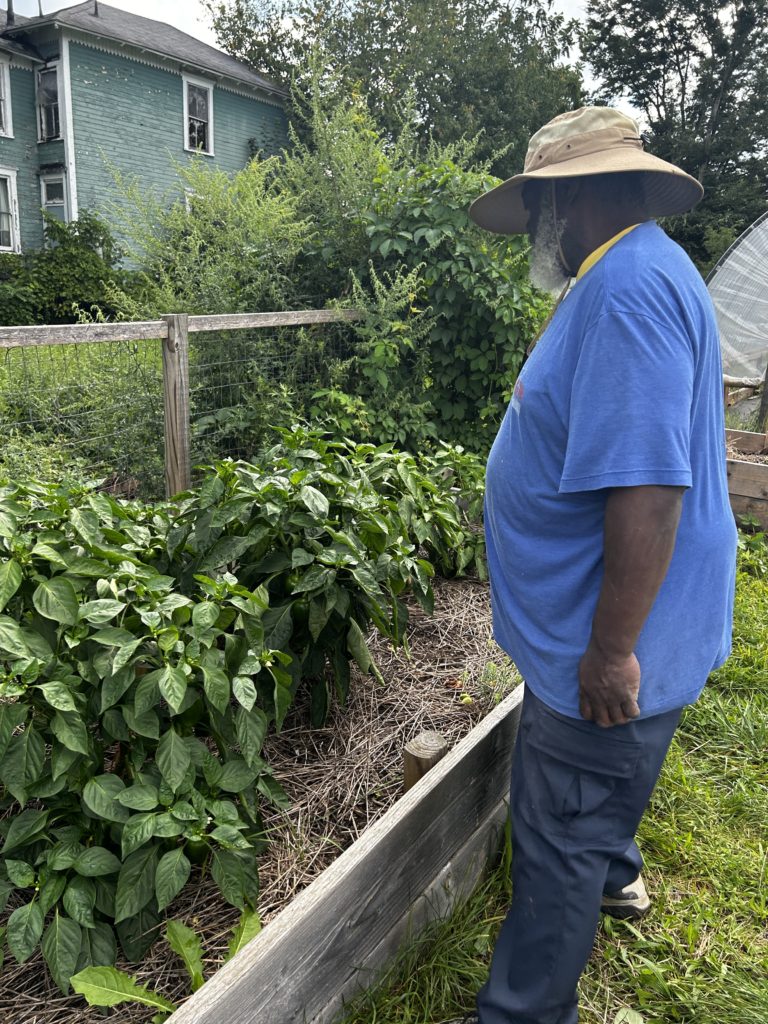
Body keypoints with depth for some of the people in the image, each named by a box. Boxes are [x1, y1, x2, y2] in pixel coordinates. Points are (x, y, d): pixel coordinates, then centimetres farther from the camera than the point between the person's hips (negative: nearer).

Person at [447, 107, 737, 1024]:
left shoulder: (629, 289, -25)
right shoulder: (629, 278, 10)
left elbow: (648, 490, -32)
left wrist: (611, 653, -26)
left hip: (607, 645, -10)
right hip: (597, 628, 10)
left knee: (559, 840, 7)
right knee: (599, 794, 32)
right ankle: (609, 876, 57)